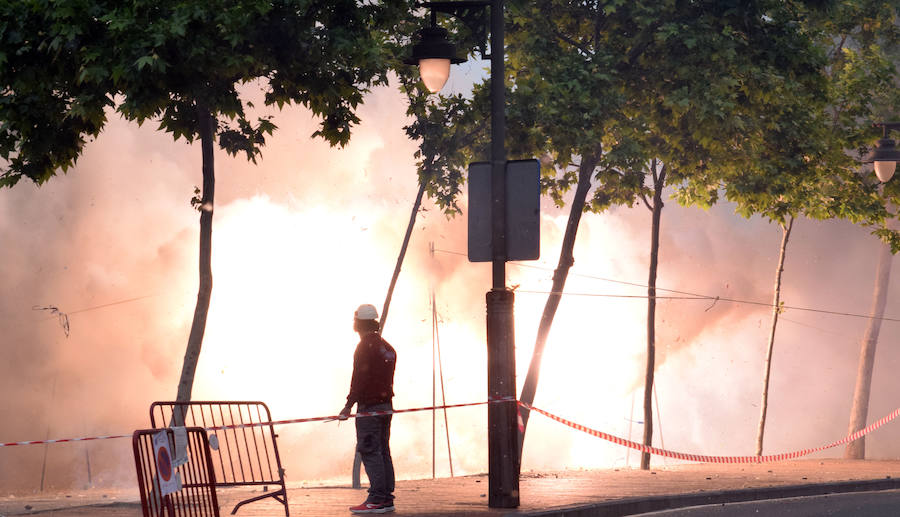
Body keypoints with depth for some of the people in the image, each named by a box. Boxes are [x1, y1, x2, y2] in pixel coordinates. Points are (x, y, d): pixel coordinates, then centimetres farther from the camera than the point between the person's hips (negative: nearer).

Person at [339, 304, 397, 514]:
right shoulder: (387, 347, 15)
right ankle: (387, 499, 12)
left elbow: (359, 378, -17)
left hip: (369, 406, -9)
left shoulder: (365, 346, -12)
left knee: (370, 452, -9)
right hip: (386, 405, 9)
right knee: (383, 451, 11)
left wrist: (349, 405, -17)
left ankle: (377, 500, -13)